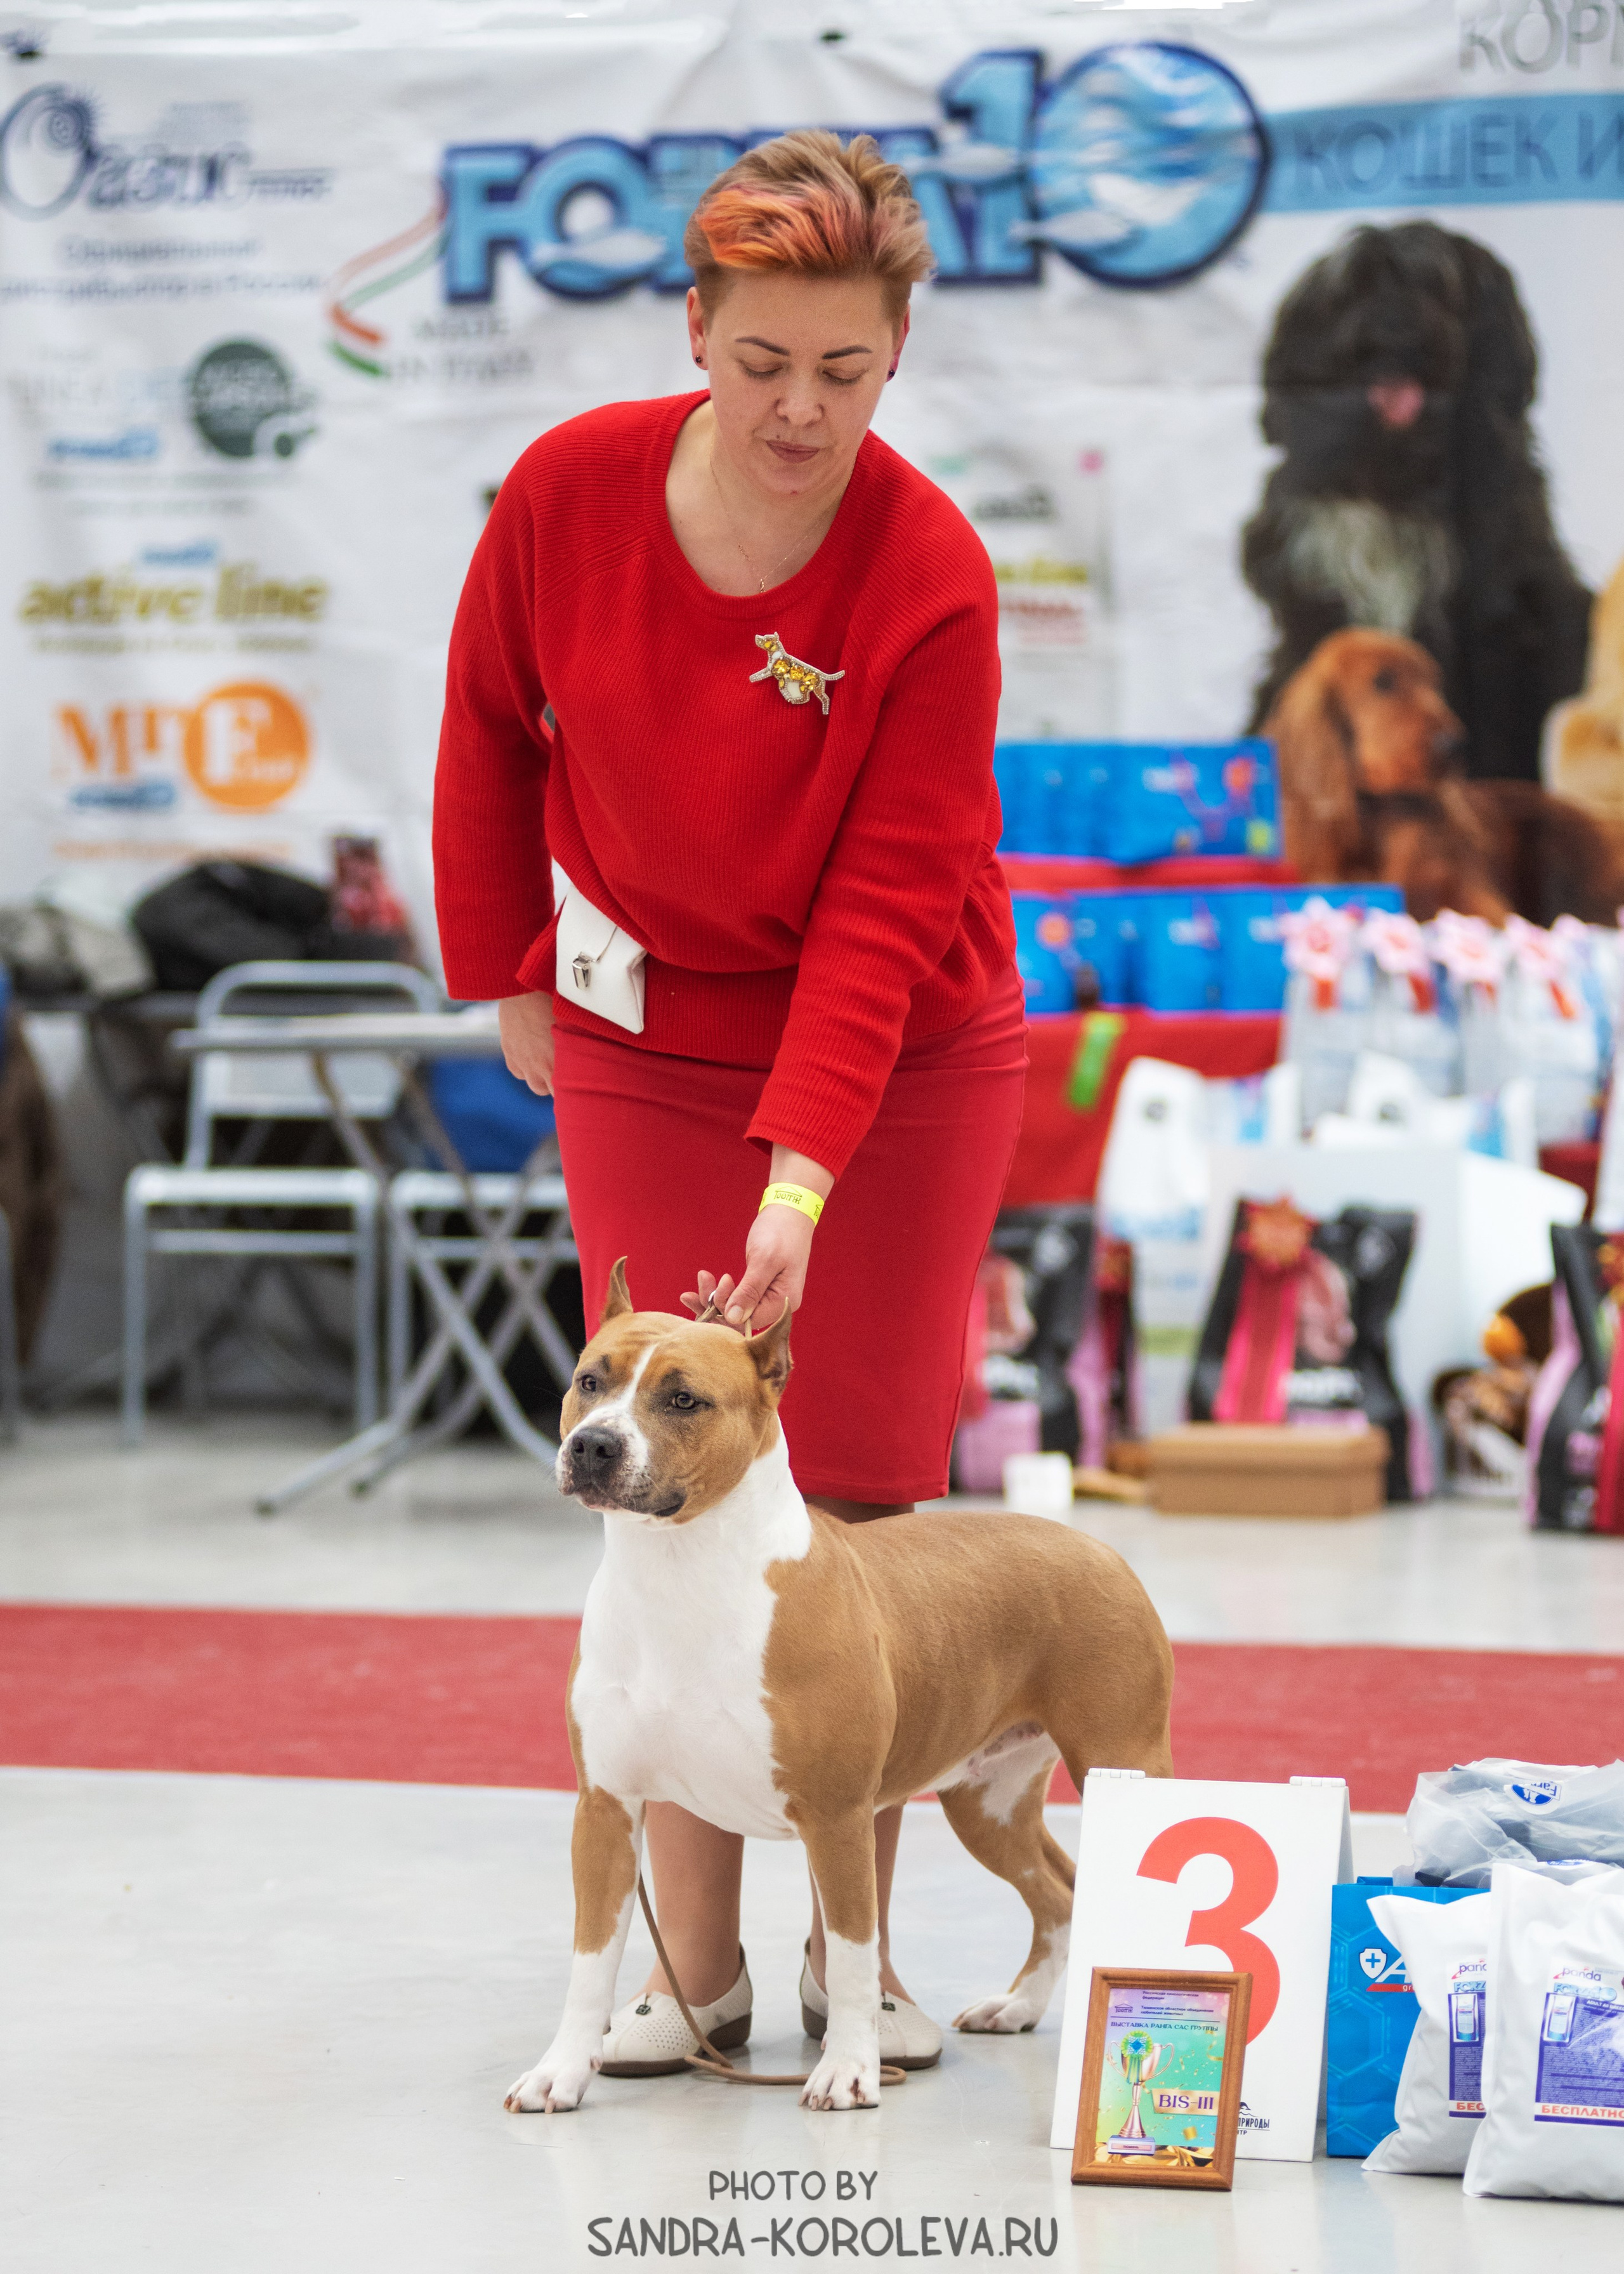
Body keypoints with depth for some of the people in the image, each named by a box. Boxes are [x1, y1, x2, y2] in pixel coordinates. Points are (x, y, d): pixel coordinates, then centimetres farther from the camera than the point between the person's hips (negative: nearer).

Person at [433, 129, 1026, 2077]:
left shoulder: (930, 577, -21)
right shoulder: (570, 493, -14)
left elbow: (886, 910, -23)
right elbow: (490, 740, 4)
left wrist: (801, 1183, -30)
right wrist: (509, 978, 10)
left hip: (903, 1059, -2)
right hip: (645, 1048, 2)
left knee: (860, 1494, 0)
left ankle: (858, 1950, 12)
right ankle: (694, 1963, 5)